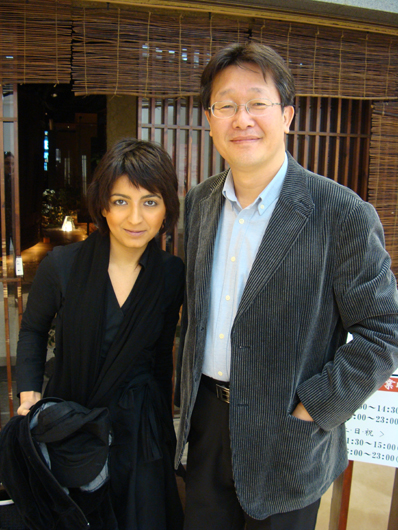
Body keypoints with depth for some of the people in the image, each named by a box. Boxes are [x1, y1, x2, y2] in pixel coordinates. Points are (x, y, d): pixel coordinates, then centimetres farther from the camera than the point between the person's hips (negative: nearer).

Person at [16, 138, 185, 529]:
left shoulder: (172, 274, -8)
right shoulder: (61, 266, -14)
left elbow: (162, 356, 4)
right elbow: (33, 330, 4)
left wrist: (163, 432, 10)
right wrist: (28, 391, -9)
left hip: (140, 428, 1)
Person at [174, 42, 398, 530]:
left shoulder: (344, 215, -17)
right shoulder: (199, 202, 1)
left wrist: (310, 412, -15)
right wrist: (185, 389, 8)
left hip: (285, 436, -4)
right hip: (206, 419, 5)